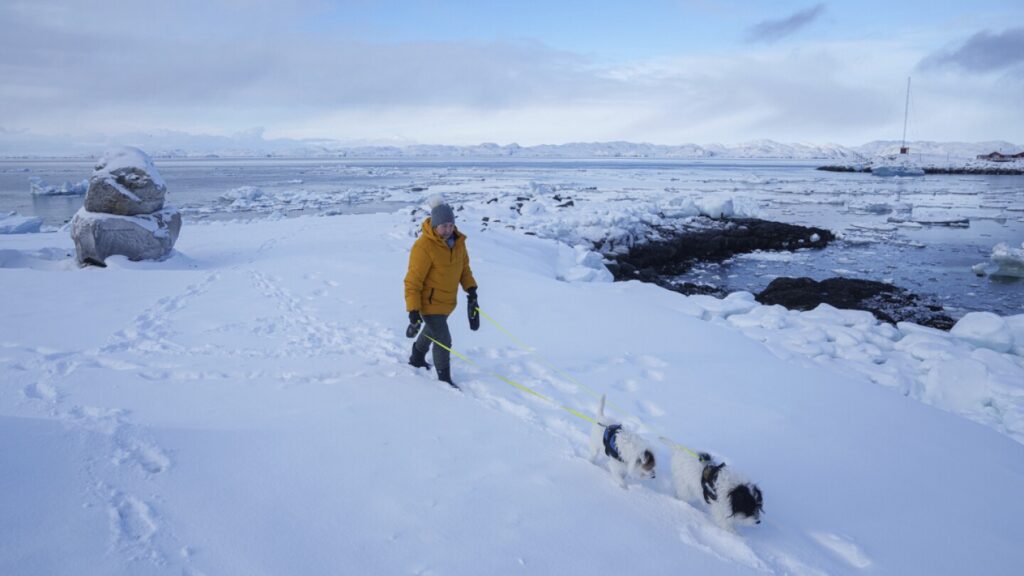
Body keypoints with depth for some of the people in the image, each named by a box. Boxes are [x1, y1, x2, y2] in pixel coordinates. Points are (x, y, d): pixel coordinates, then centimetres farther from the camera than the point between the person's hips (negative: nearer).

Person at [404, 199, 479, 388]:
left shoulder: (458, 241, -5)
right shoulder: (423, 246, -27)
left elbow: (463, 266, 12)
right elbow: (413, 281, -23)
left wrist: (470, 288, 1)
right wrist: (413, 310, -25)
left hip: (448, 301, 8)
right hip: (429, 302, -8)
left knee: (432, 330, 27)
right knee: (443, 340, -7)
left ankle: (417, 358, 53)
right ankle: (444, 379, 13)